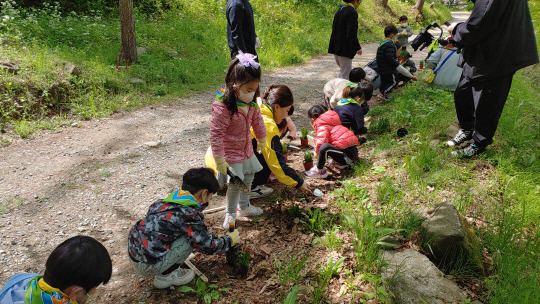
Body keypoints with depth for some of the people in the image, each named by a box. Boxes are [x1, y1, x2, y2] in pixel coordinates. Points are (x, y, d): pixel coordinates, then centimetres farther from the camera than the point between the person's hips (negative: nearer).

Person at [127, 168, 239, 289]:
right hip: (148, 266, -9)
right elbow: (210, 245, -8)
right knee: (190, 238, -3)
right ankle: (166, 276, 6)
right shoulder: (189, 213, -16)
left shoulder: (165, 202, 11)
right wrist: (230, 240, 11)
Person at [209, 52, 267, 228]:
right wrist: (219, 160, -23)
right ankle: (230, 213, 22)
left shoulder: (251, 103, -4)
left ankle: (244, 206, 43)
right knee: (235, 184, -2)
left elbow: (257, 121, 15)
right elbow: (216, 134, -26)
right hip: (230, 153, -8)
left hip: (246, 149, 8)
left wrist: (262, 140, 27)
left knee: (248, 178, 20)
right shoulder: (223, 107, -29)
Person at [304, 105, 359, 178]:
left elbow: (321, 141, -24)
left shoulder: (322, 126, -8)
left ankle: (319, 171, -13)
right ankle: (342, 163, 17)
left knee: (324, 147, -33)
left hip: (348, 155, -10)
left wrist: (317, 151, -4)